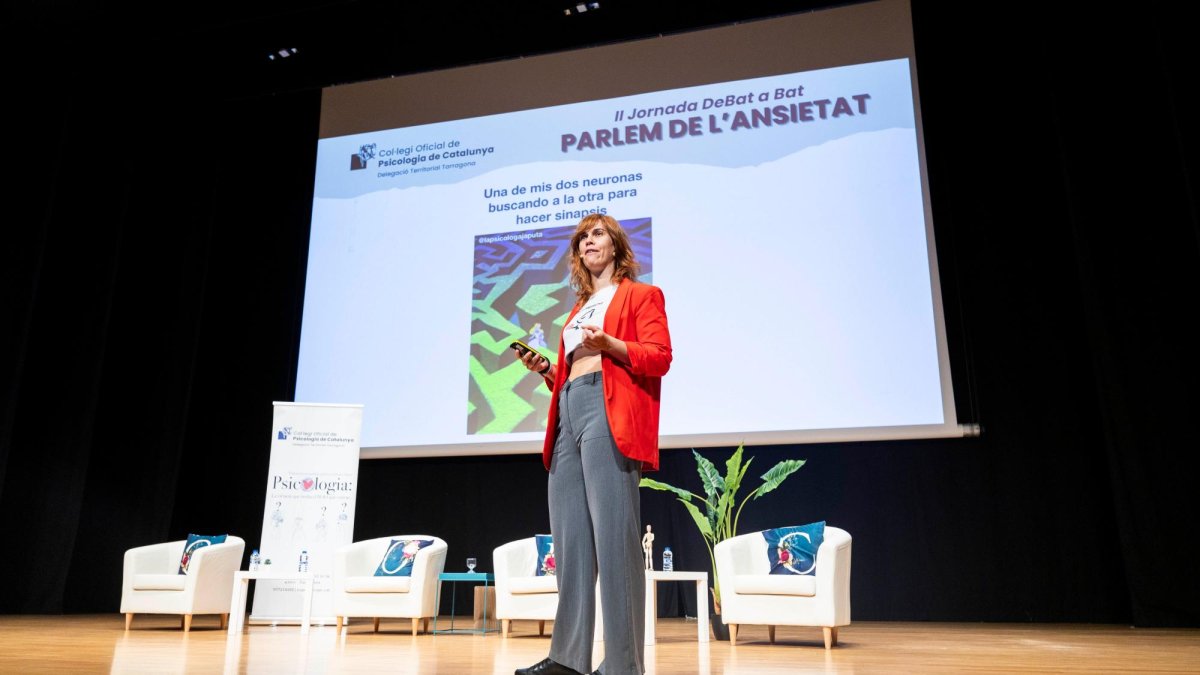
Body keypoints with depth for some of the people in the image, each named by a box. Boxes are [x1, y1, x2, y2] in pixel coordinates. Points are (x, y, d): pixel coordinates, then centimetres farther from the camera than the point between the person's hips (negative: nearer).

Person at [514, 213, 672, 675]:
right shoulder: (579, 309, 29)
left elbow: (659, 357, -5)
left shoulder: (641, 295, 8)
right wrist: (545, 369, 10)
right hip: (568, 413, 8)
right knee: (570, 538, 4)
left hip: (609, 414, -7)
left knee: (613, 535, -11)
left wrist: (608, 344, -18)